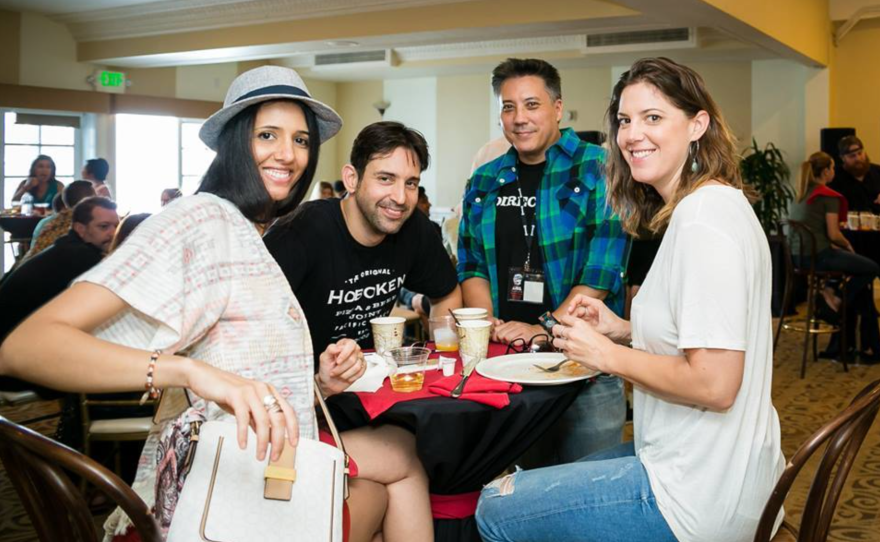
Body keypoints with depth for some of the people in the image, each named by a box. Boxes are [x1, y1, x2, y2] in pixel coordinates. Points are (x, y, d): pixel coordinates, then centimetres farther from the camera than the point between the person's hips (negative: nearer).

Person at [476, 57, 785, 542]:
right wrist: (622, 330, 5)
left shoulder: (704, 220, -22)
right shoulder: (712, 204, 10)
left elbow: (715, 385, -26)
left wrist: (608, 355, -15)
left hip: (697, 499, -10)